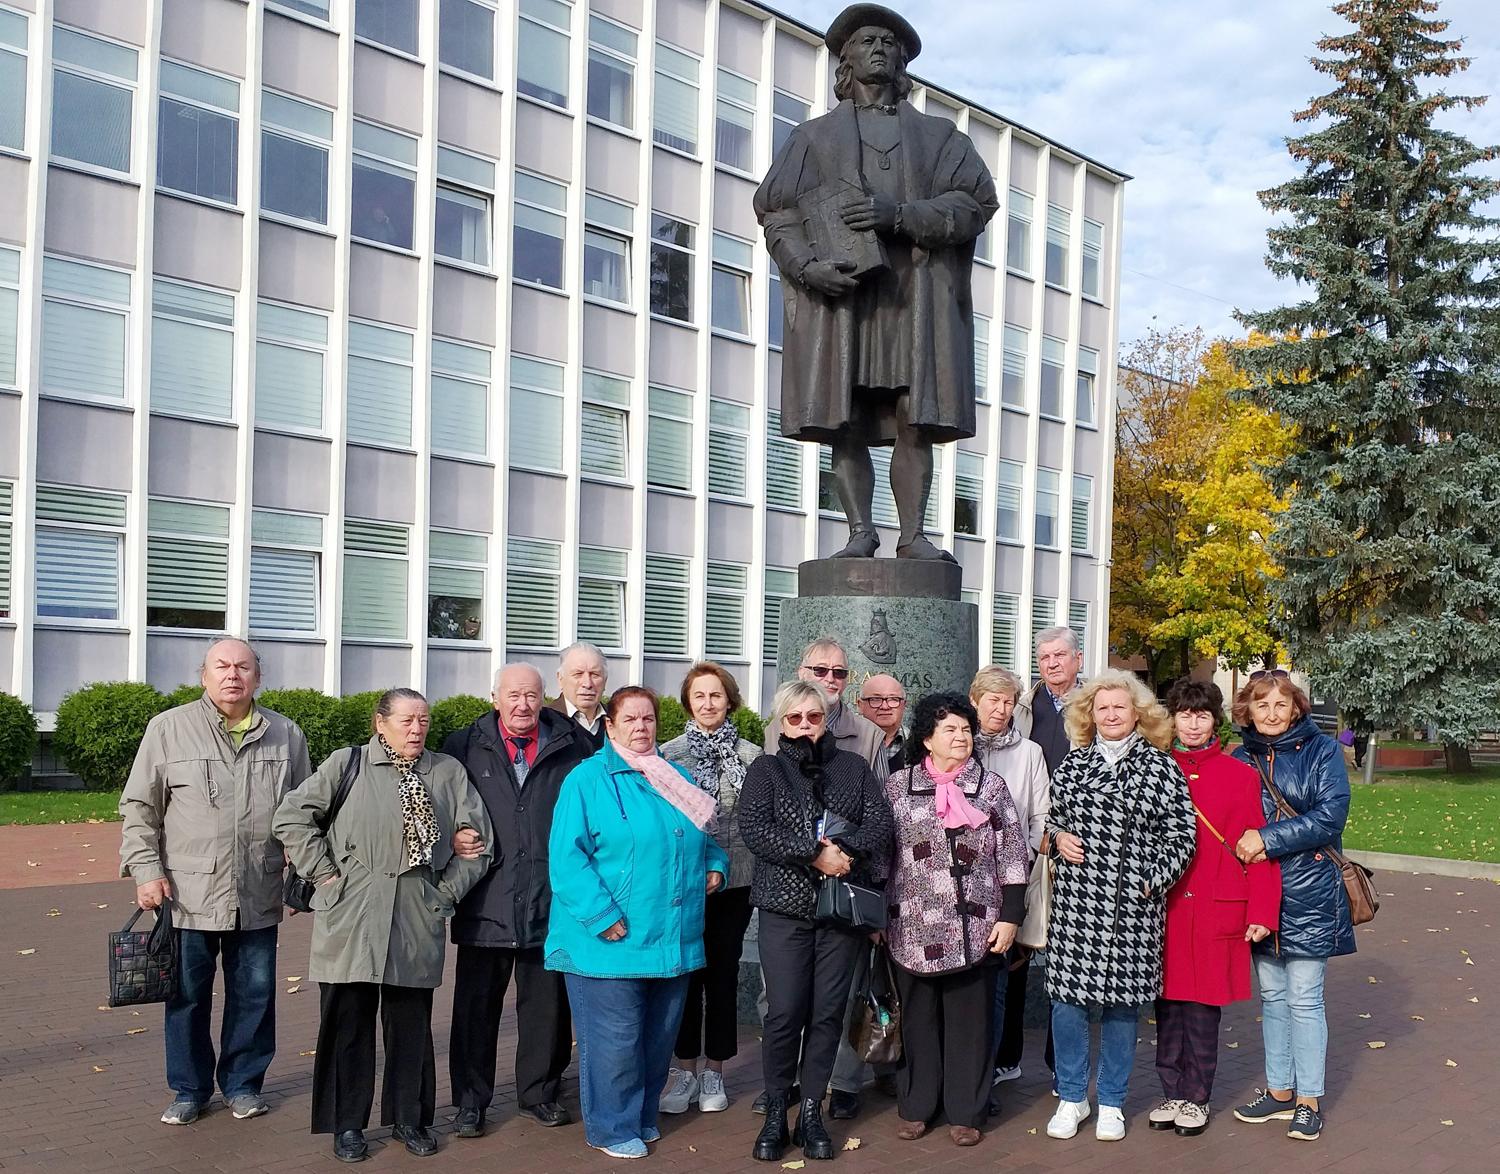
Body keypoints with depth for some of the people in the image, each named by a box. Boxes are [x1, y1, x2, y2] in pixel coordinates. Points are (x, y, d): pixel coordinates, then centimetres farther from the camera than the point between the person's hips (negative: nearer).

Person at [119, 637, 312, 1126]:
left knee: (254, 993, 9)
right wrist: (145, 870, -5)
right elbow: (139, 808, 3)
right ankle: (190, 1088, 24)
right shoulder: (168, 729, 1)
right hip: (189, 894, -2)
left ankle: (243, 1083, 25)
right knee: (188, 994, 8)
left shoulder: (285, 735, 7)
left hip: (258, 896, 2)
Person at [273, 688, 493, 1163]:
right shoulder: (347, 765, 0)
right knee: (348, 1022, 7)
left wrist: (448, 890, 3)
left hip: (417, 924, 2)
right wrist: (324, 873, -5)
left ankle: (409, 1118, 25)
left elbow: (476, 838, 9)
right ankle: (347, 1124, 19)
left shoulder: (448, 773, 7)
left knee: (411, 1025, 10)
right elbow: (293, 817, -1)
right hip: (351, 923, -2)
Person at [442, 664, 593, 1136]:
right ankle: (471, 1100, 19)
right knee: (477, 1004, 7)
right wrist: (451, 838, -9)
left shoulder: (573, 746, 5)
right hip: (487, 902, 0)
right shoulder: (463, 747, 5)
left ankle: (541, 1092, 27)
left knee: (547, 1004, 11)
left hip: (552, 900, 1)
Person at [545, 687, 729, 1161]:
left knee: (659, 1037, 15)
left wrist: (715, 865, 6)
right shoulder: (589, 779, -8)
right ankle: (613, 1128, 15)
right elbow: (567, 856, -15)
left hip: (673, 941, 6)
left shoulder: (675, 778, 13)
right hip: (612, 940, -6)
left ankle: (642, 1116, 31)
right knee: (615, 1040, 0)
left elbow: (705, 834, 27)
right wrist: (604, 917, -20)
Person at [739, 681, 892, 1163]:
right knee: (785, 1012, -4)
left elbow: (880, 823, 1)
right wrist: (814, 854, -18)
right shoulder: (764, 770, 5)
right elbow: (754, 828, -11)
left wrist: (845, 850, -17)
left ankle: (811, 1110, 16)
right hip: (785, 906, -2)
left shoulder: (853, 767, 11)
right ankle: (775, 1112, 10)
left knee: (828, 1012, 5)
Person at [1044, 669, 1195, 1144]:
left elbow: (1180, 834, 1)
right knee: (1067, 994, 2)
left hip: (1132, 903, -2)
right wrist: (1058, 837, -1)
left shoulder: (1160, 766, 2)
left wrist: (1152, 881, -6)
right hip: (1074, 899, 2)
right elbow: (1048, 815, 19)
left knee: (1122, 998, 6)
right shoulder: (1073, 762, 10)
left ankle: (1112, 1102, 22)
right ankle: (1071, 1097, 19)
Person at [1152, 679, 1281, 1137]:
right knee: (1168, 1003, 9)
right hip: (1163, 909, 2)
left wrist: (1261, 912, -6)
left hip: (1215, 910, -2)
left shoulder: (1240, 776, -1)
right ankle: (1172, 1093, 23)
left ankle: (1196, 1098, 20)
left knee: (1203, 1007, 5)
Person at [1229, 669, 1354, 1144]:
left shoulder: (1321, 751, -4)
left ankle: (1309, 1099, 11)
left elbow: (1330, 815, -14)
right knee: (1271, 994, 12)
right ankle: (1279, 1090, 23)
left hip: (1308, 895, -4)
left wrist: (1267, 838, -20)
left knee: (1304, 997, 0)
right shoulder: (1240, 758, 7)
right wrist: (1243, 843, -12)